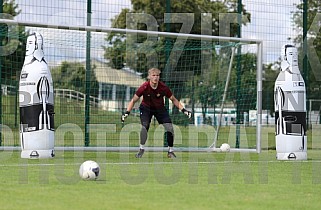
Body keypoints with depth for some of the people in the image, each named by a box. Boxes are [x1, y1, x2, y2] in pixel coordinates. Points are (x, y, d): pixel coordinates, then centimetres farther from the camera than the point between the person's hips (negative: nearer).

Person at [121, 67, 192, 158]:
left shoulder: (163, 87, -22)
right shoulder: (144, 87, -25)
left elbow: (173, 99, -8)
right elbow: (133, 100, -14)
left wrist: (183, 109, -16)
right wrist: (127, 112, -24)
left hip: (160, 108, 2)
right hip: (146, 107, -2)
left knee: (169, 127, -12)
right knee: (144, 126, -25)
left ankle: (170, 151, 5)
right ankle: (141, 149, -7)